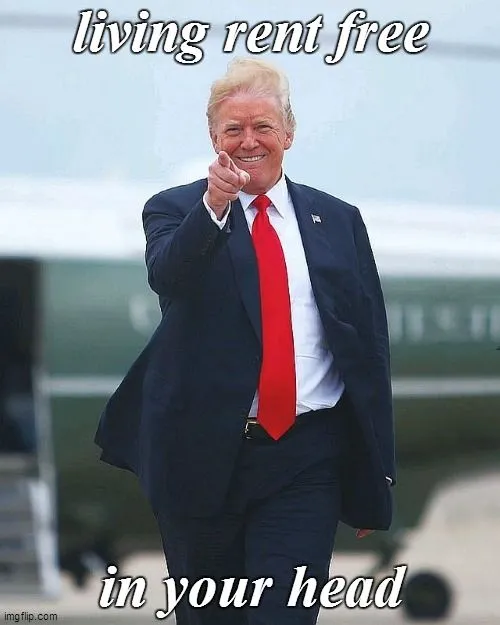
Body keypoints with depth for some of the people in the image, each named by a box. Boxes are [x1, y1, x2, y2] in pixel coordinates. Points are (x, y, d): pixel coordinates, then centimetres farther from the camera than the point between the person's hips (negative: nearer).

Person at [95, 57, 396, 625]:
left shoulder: (338, 221, 10)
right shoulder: (175, 211, 4)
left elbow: (370, 349, 10)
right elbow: (166, 277, -19)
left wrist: (373, 479, 7)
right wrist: (214, 205, -37)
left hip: (306, 459, 0)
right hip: (203, 454, 0)